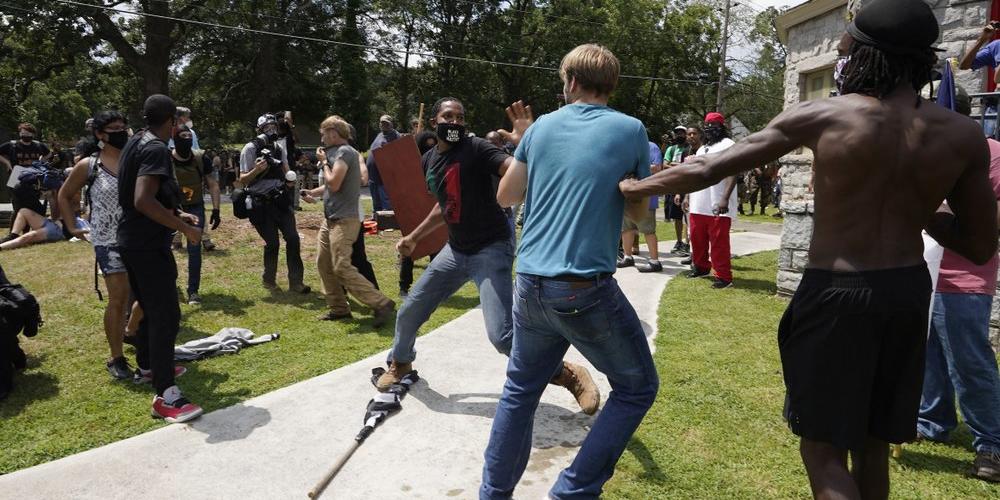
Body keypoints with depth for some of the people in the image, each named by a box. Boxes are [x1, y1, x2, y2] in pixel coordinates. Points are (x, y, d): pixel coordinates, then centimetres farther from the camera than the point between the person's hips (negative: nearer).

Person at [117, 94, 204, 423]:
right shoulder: (157, 149, -18)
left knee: (150, 309, 23)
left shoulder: (135, 144, 13)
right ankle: (165, 397, -8)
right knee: (166, 316, -10)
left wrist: (176, 214, 22)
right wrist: (184, 228, -22)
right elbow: (143, 200, -29)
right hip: (149, 245, -10)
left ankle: (147, 367, 39)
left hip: (133, 241, 10)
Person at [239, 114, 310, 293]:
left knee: (292, 238, -3)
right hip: (261, 203, -5)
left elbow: (286, 173, 18)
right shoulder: (251, 148, -5)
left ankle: (295, 282, 4)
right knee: (272, 243, -1)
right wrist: (257, 170, -24)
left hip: (280, 199, 5)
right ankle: (269, 279, 22)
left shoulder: (279, 149, 12)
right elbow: (242, 180, -6)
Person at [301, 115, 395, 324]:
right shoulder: (335, 152, 16)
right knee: (324, 264, 12)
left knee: (342, 268, -14)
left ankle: (381, 304, -10)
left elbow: (334, 184, -20)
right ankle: (339, 308, 21)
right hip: (330, 219, 10)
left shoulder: (345, 152, -13)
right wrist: (313, 192, 9)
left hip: (343, 220, -10)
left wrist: (324, 162, -6)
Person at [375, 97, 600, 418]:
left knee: (502, 335, -21)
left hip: (492, 248, -7)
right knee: (409, 312, 14)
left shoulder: (475, 148, -14)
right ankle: (400, 363, 45)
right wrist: (414, 237, 26)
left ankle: (569, 375, -2)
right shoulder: (429, 161, 9)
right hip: (456, 250, 7)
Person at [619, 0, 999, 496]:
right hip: (909, 292, 5)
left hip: (836, 293, -4)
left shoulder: (822, 116, -11)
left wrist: (634, 186, 6)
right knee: (872, 443, 21)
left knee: (824, 449, 7)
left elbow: (707, 169, -9)